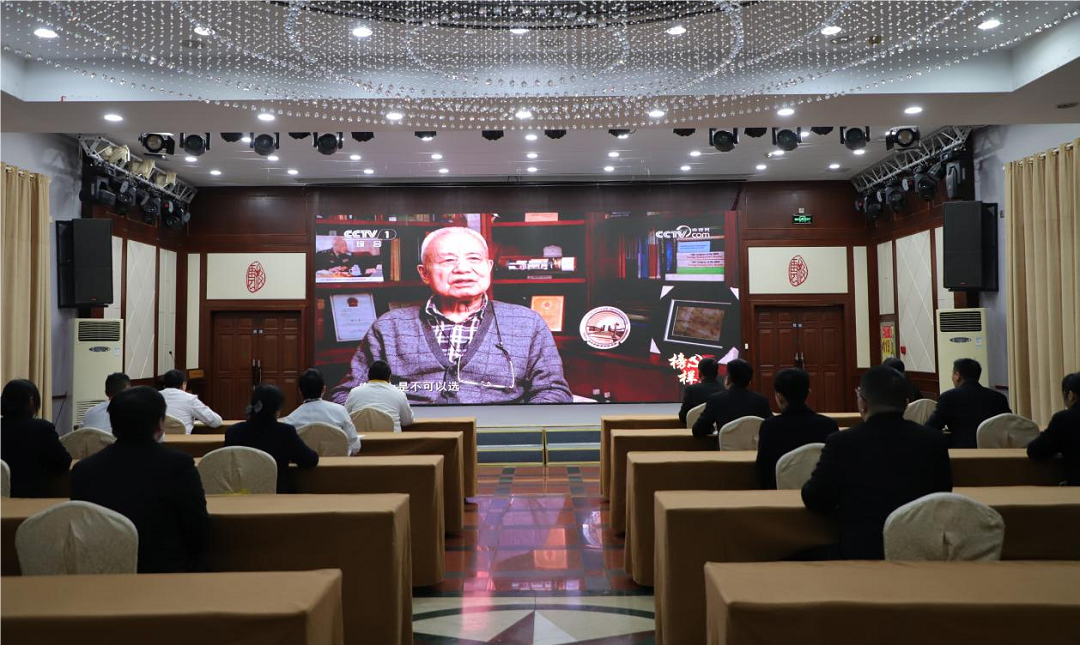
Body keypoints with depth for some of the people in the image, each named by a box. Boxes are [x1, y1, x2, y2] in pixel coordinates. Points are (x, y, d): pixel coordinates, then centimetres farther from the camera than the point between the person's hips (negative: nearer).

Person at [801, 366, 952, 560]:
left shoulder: (841, 442, -13)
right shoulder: (934, 441, -5)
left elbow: (814, 501, -2)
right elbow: (943, 492, 11)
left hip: (862, 554, -4)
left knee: (803, 558, 19)